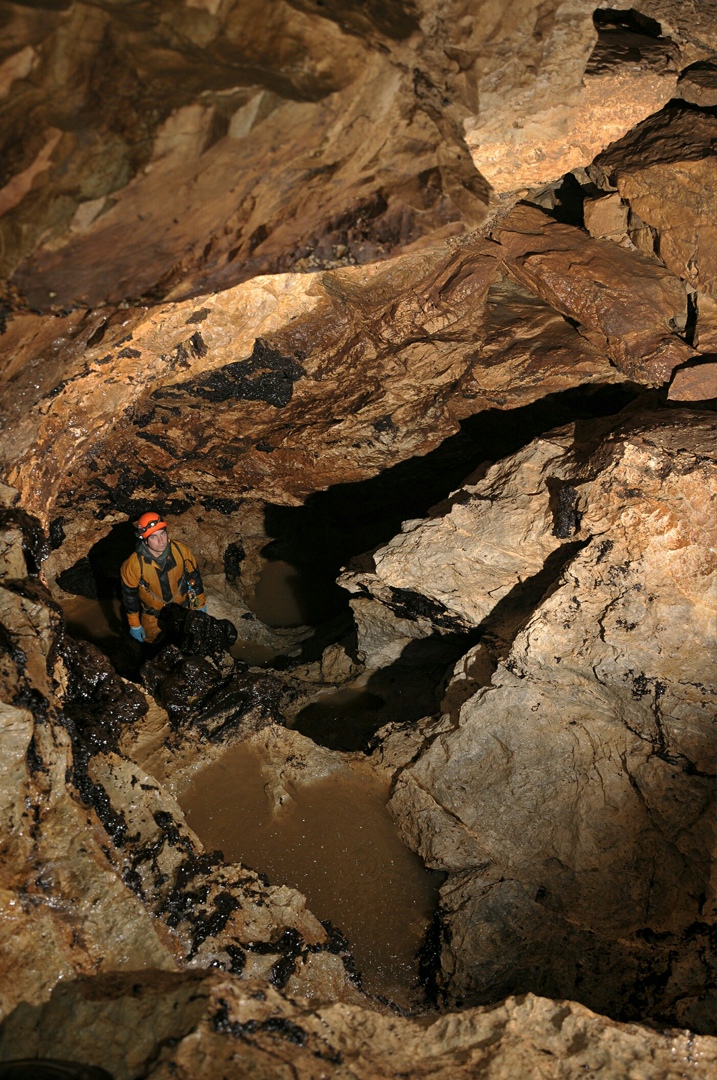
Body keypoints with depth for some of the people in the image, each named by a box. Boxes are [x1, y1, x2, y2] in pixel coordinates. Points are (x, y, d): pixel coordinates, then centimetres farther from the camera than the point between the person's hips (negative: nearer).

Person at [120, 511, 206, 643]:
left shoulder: (181, 550, -26)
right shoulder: (133, 565, -31)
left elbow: (194, 577, -8)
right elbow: (129, 596, -16)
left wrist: (200, 604, 3)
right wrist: (134, 625, -6)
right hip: (153, 616, -2)